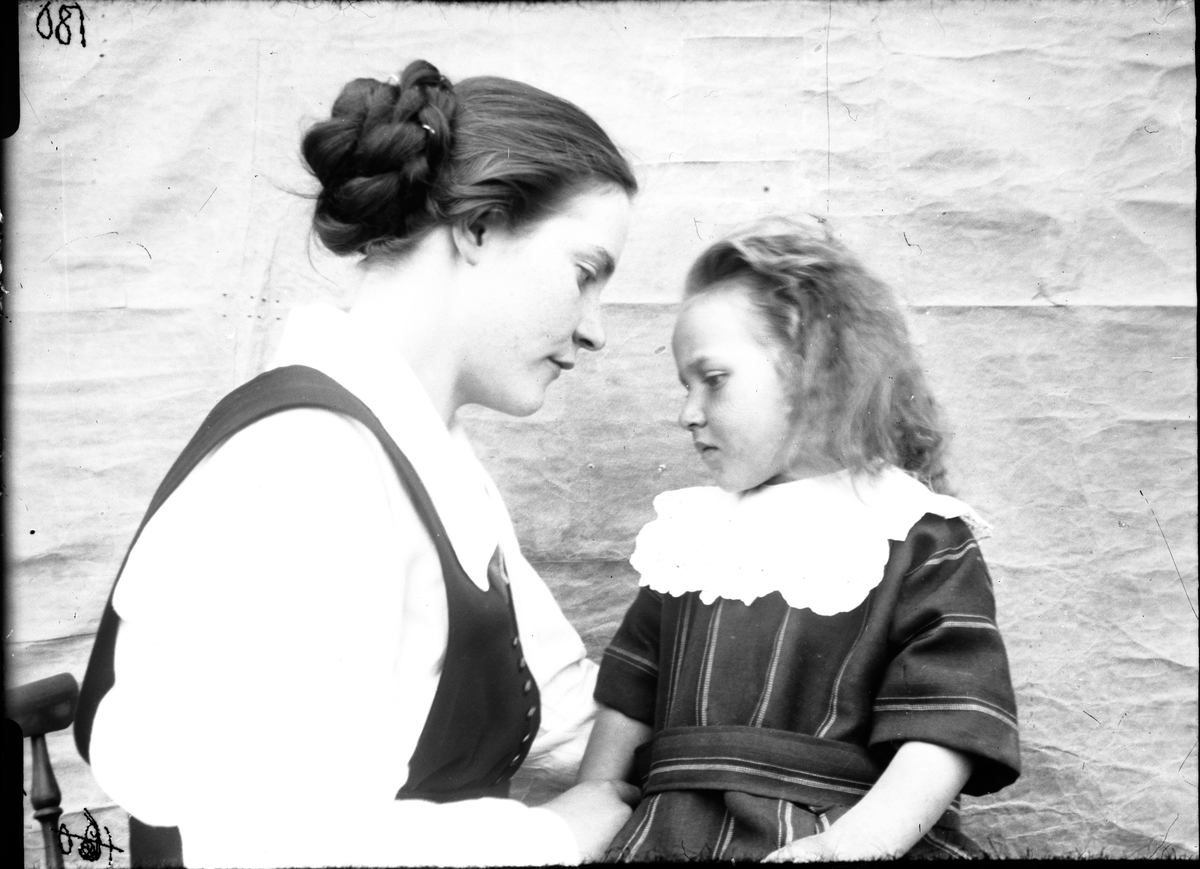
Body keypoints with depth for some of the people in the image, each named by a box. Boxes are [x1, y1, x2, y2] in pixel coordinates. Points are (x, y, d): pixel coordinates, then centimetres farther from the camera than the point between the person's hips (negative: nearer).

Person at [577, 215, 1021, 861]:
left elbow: (947, 735, -7)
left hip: (833, 836, -3)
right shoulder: (690, 531, 18)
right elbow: (628, 703, 19)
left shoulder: (922, 540, 2)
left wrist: (858, 838, -21)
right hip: (673, 831, 4)